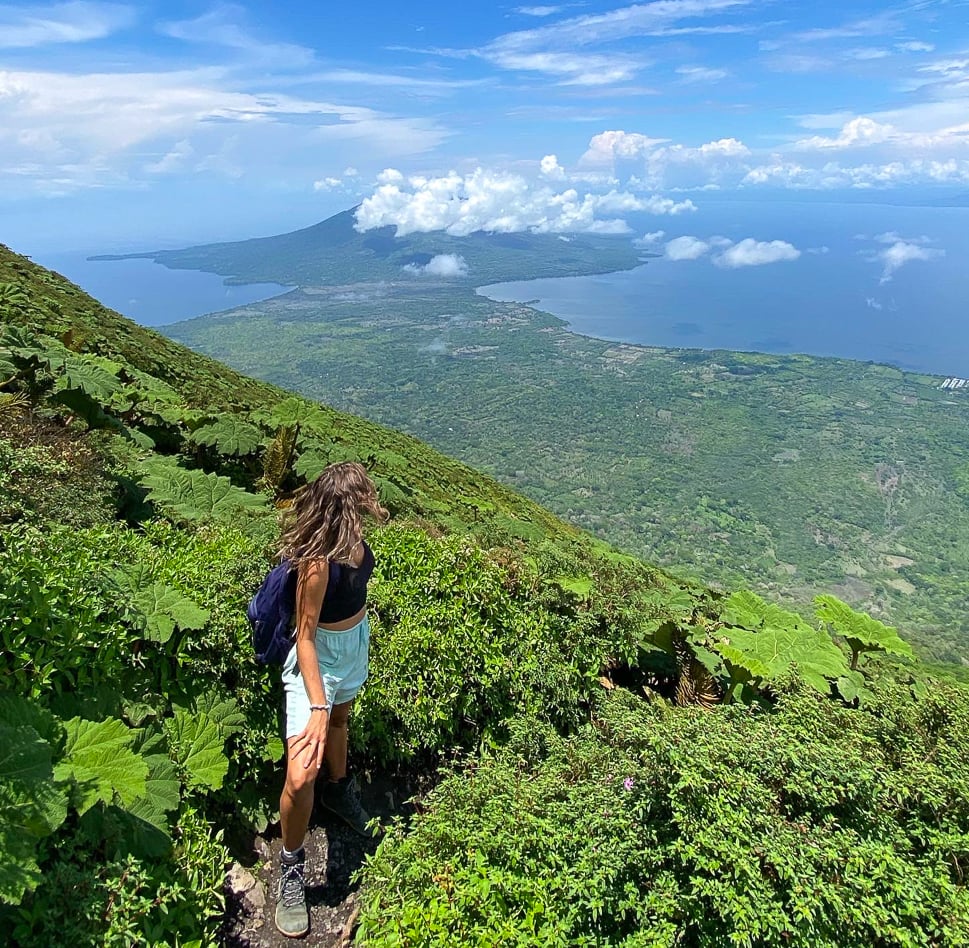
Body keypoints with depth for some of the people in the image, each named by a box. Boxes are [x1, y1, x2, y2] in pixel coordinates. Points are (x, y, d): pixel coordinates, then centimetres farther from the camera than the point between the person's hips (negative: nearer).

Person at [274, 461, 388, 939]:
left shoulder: (352, 537, -11)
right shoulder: (318, 561, -34)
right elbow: (305, 637, -26)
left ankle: (338, 788, 59)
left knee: (340, 719, 32)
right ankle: (291, 865, 14)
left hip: (356, 642, 8)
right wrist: (316, 708, -28)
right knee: (300, 776, -12)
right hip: (320, 656, -8)